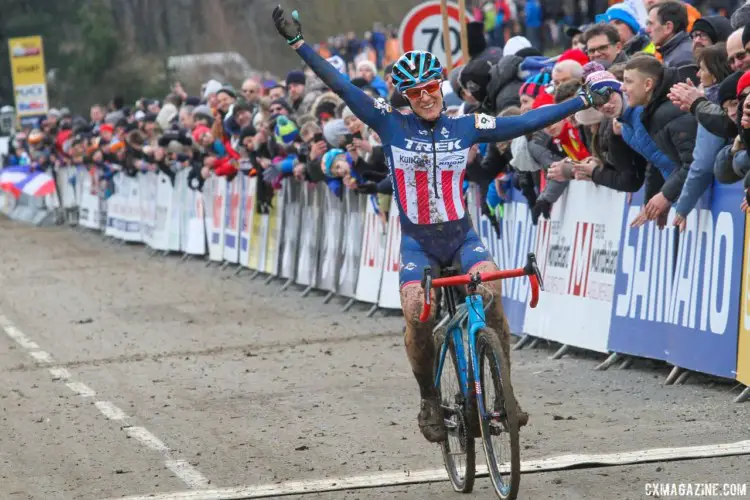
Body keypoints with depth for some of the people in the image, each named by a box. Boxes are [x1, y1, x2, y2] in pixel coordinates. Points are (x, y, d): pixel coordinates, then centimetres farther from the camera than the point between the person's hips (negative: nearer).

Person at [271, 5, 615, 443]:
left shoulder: (467, 127, 0)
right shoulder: (392, 126, -3)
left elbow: (530, 122, 2)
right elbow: (342, 87, -7)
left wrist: (585, 99, 0)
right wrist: (298, 41, -12)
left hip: (462, 236, 1)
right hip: (417, 242, 0)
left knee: (490, 290, -26)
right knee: (417, 316, -21)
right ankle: (430, 400, 1)